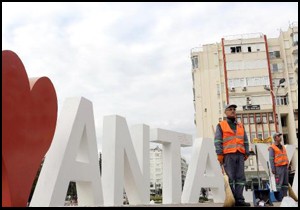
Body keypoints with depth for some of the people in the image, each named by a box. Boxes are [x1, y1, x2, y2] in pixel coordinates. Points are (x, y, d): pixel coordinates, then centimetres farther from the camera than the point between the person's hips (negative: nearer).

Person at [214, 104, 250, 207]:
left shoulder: (241, 126, 22)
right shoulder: (221, 125, 9)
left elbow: (245, 141, 20)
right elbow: (218, 141, 0)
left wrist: (247, 153, 9)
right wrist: (219, 154, -10)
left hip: (240, 155, 4)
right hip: (228, 155, -4)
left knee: (240, 177, -1)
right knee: (230, 177, -6)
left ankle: (239, 199, 1)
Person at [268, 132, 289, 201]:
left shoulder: (282, 147, 20)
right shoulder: (272, 148, -2)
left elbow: (285, 157, 20)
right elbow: (271, 159, -8)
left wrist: (287, 166, 13)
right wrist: (273, 169, -15)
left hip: (285, 167, 7)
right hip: (278, 167, -7)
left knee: (285, 183, 5)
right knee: (279, 183, -8)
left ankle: (285, 197, 10)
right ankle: (280, 198, -6)